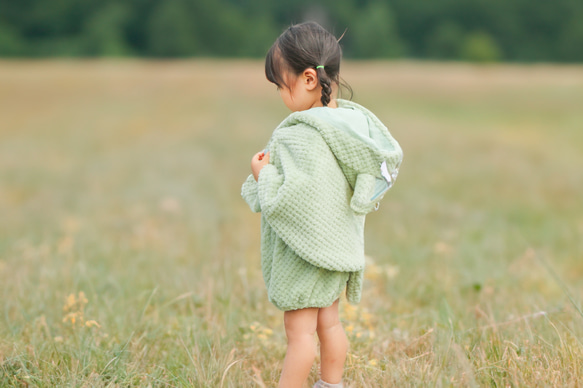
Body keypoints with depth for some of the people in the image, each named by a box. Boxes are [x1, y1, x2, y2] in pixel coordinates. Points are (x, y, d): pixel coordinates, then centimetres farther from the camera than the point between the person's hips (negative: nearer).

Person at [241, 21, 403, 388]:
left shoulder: (303, 137, -27)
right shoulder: (352, 121, -1)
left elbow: (292, 201, -30)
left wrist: (264, 175, -12)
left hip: (306, 253, -9)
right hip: (339, 245, 9)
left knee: (300, 330, 2)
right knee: (328, 322, 19)